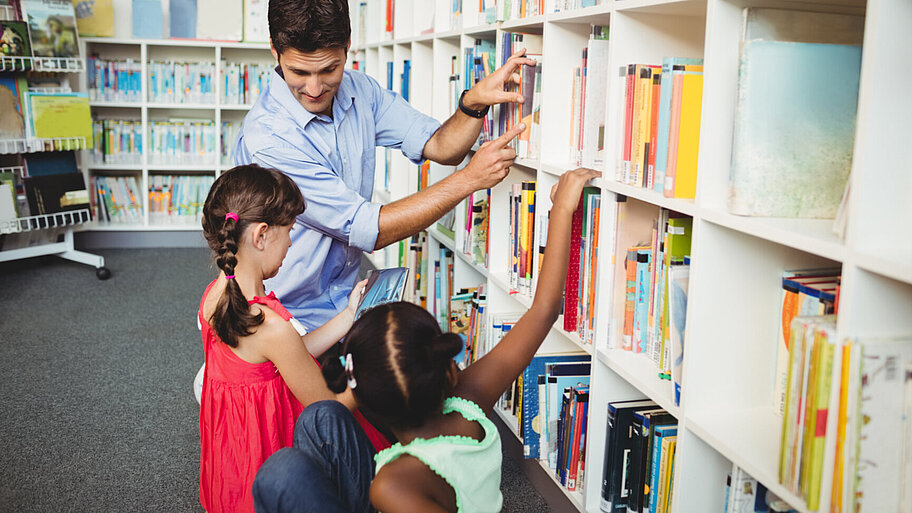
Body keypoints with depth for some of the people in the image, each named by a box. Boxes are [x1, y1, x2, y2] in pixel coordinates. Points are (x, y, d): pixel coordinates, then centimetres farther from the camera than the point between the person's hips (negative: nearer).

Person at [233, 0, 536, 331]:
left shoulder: (359, 90, 0)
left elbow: (442, 148, 2)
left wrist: (474, 102, -20)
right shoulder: (266, 139, -24)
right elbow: (367, 230, -22)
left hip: (345, 299, 7)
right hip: (292, 319, -7)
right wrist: (469, 180, -21)